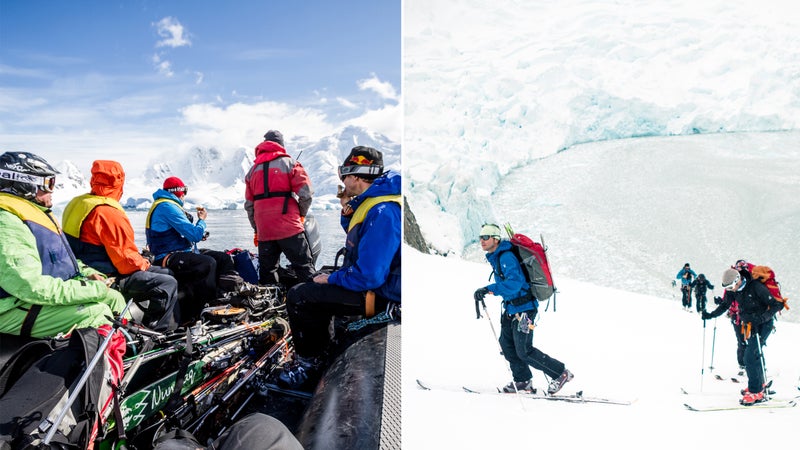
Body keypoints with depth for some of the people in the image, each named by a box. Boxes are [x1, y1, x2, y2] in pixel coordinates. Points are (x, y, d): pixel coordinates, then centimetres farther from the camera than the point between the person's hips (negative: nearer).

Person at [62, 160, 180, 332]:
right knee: (168, 284, -13)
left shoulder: (78, 204, 9)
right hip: (110, 278, -10)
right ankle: (160, 333, -4)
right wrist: (144, 264, -2)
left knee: (165, 273, 16)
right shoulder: (108, 212, -23)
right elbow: (126, 258, -23)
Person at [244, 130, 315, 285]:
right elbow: (305, 192, -9)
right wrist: (302, 214, 8)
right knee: (304, 266, -2)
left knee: (267, 272, 13)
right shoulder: (288, 162, 1)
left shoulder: (253, 170, 16)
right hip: (289, 228, -4)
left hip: (263, 231, 4)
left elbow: (249, 205, 15)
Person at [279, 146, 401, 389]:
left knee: (298, 296, -11)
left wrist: (330, 279, -15)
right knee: (313, 281, 26)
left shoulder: (382, 213, -28)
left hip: (377, 294, -11)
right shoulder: (370, 200, 5)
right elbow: (355, 234, 22)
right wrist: (348, 213, 1)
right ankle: (321, 347, 33)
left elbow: (368, 275, -31)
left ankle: (309, 361, 7)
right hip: (371, 276, 11)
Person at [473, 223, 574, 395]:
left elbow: (514, 282, -33)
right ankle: (523, 380, 23)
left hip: (523, 308, -10)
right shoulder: (495, 257, 10)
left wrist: (489, 289, -35)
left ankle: (561, 373, 9)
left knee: (524, 351, -6)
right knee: (506, 343, 10)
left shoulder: (506, 257, -21)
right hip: (511, 308, 10)